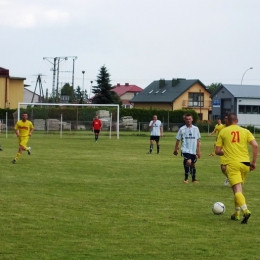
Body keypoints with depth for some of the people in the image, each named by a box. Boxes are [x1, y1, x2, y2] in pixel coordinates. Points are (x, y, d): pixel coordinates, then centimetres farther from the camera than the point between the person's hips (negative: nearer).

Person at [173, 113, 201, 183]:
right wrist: (175, 150, 10)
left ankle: (194, 179, 32)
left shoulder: (196, 129, 3)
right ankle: (186, 178, -10)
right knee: (188, 162, -24)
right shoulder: (182, 129, -2)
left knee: (193, 164, 14)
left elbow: (198, 140, 7)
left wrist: (199, 151, 4)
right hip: (186, 150, -3)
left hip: (194, 150, 3)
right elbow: (178, 140, 6)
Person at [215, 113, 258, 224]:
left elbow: (217, 151, 4)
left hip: (231, 164, -3)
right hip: (245, 163, 3)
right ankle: (236, 213, 25)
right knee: (238, 189, 21)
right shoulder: (245, 131, 8)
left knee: (237, 190, -10)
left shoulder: (223, 132, 5)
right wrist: (254, 162, 3)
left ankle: (245, 210, -33)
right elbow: (255, 145, -4)